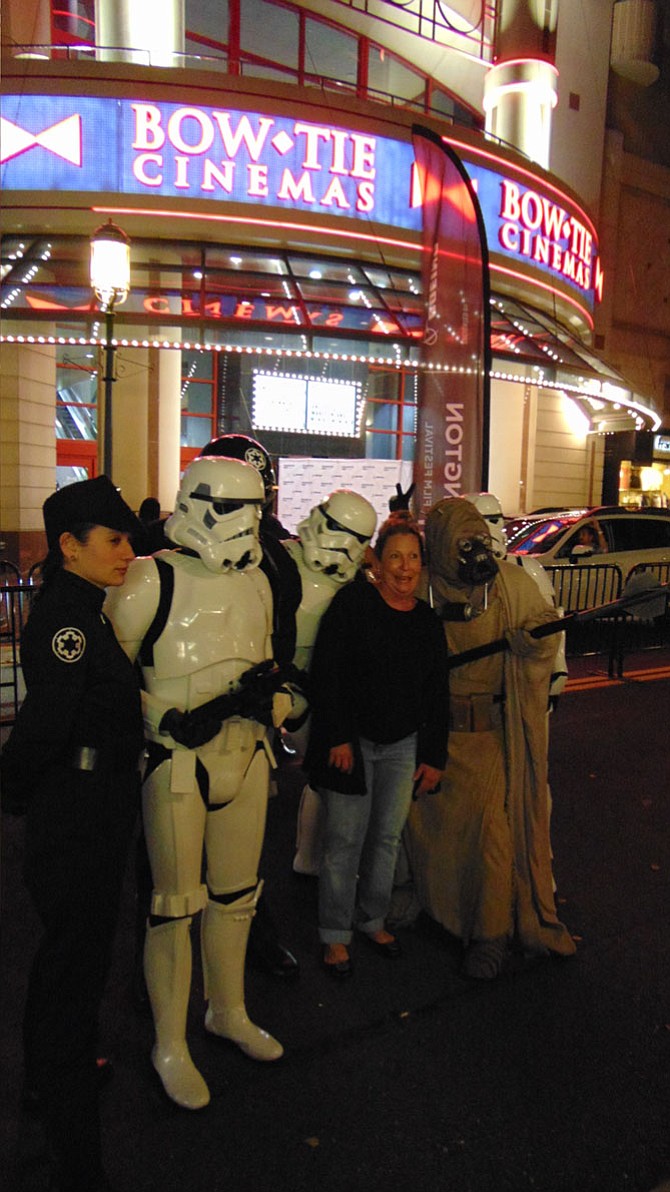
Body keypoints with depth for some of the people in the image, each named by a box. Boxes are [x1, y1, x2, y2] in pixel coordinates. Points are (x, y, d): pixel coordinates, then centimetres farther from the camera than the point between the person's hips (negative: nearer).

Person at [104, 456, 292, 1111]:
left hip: (245, 756, 7)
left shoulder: (256, 581, 7)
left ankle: (229, 1012, 42)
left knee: (236, 893, 19)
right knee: (175, 904, 5)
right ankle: (170, 1045, 27)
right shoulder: (153, 579, -14)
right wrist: (170, 720, -19)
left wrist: (264, 692, 1)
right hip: (176, 762, -6)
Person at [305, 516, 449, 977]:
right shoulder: (353, 602, -9)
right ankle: (335, 935, 19)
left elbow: (437, 693, 10)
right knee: (345, 840, 1)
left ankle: (372, 919, 33)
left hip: (403, 747, 5)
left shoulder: (428, 620, 6)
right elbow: (326, 673, -12)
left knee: (388, 837, 12)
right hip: (352, 742, -4)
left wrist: (435, 756, 8)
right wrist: (338, 738, -15)